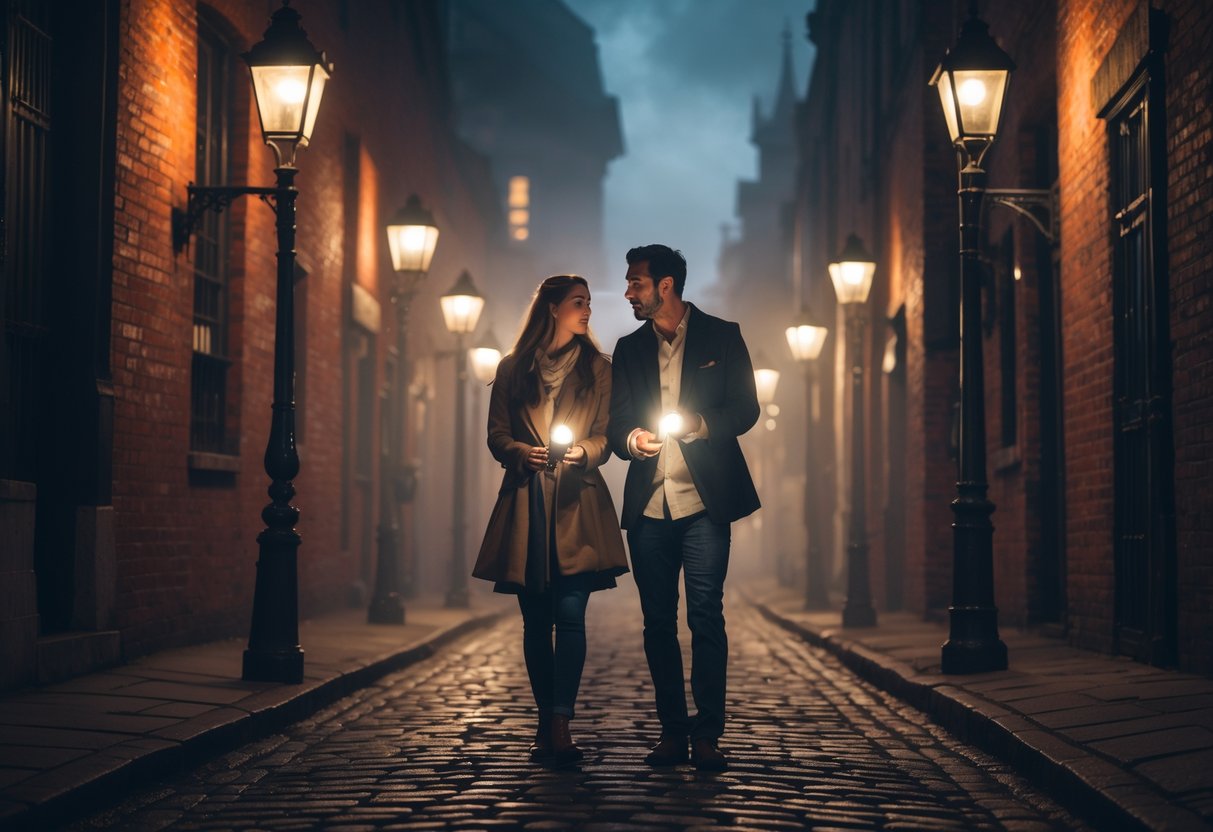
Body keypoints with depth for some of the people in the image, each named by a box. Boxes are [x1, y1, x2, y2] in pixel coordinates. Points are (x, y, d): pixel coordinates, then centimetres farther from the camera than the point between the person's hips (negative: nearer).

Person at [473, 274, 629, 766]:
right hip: (525, 505, 1)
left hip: (576, 504, -1)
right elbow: (496, 434, 9)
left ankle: (560, 727, -15)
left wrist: (582, 450, -13)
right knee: (536, 620, 4)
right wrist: (519, 452, -12)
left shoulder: (596, 368, 10)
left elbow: (605, 435, 8)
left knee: (570, 616, -12)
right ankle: (546, 722, 13)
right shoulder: (513, 369, 10)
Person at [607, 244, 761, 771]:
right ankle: (672, 731, 11)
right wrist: (632, 440, -10)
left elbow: (745, 409, 0)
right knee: (658, 622, 4)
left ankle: (707, 734, -3)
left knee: (705, 617, -8)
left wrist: (699, 425, -18)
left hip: (704, 502, -4)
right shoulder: (629, 349, 16)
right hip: (648, 505, 4)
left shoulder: (721, 337, 5)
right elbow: (616, 422, 13)